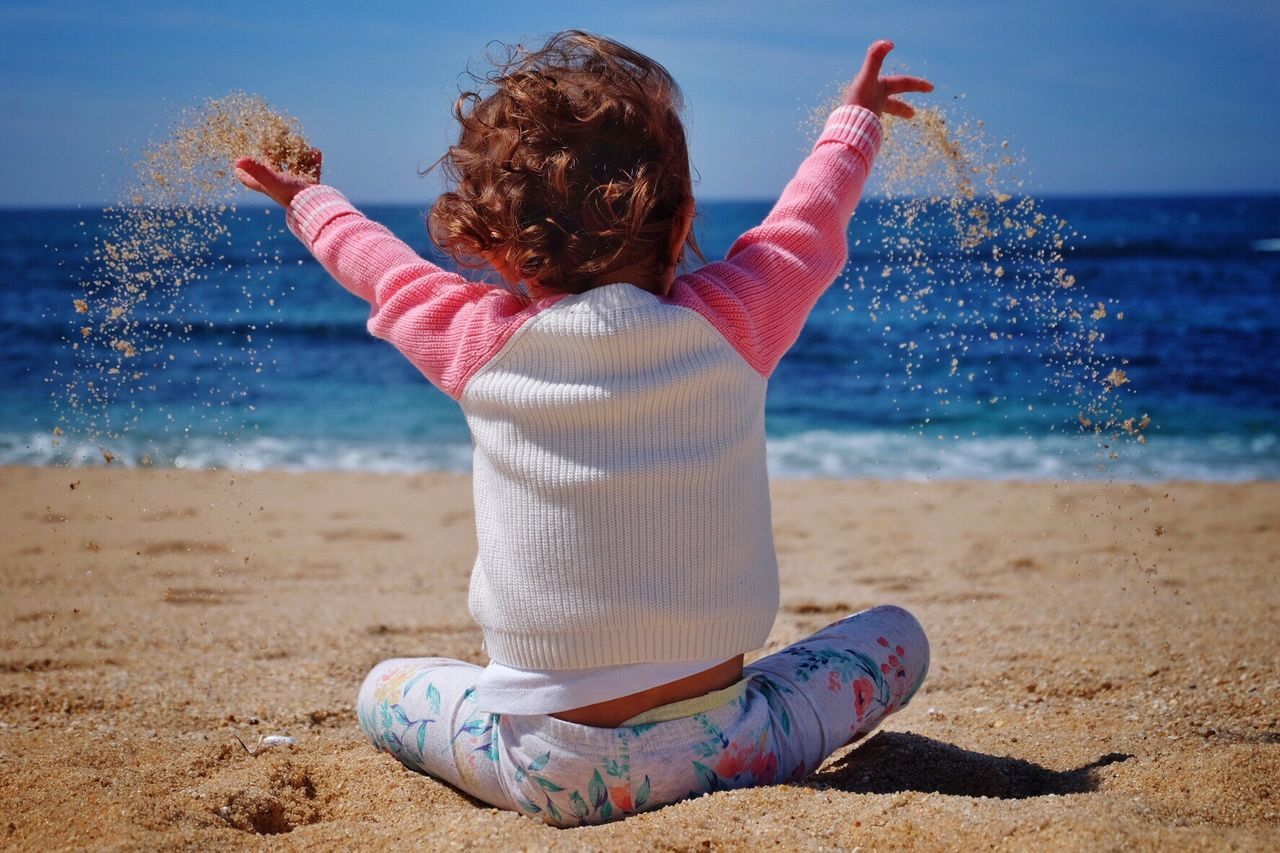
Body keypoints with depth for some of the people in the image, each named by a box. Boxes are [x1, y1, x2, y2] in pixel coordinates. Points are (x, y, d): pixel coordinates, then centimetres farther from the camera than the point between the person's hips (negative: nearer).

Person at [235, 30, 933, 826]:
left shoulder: (482, 343, -4)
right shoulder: (729, 323, -6)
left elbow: (384, 267, 18)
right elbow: (810, 223, 15)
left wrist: (311, 203, 39)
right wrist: (854, 122, 35)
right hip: (722, 751, -1)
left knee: (384, 687, 27)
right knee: (897, 635, 21)